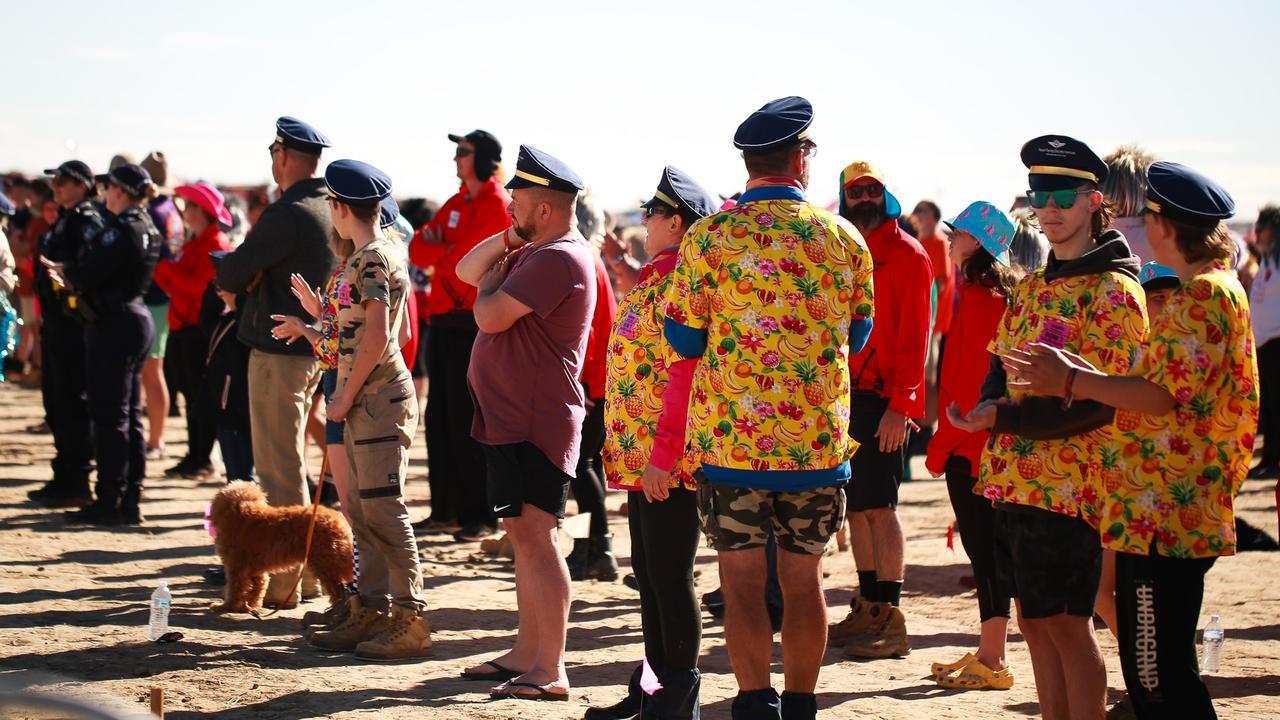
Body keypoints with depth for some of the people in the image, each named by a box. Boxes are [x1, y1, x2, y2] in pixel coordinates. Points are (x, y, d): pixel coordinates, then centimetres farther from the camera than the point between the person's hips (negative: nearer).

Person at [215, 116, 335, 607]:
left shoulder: (288, 214, -19)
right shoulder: (329, 211, 9)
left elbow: (229, 276, -14)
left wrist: (239, 276, 7)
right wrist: (254, 278, 3)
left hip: (279, 353, -9)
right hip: (314, 350, 9)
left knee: (279, 469, -4)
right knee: (289, 464, 18)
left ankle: (283, 583, 0)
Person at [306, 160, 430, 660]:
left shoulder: (374, 257, -14)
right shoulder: (382, 252, 16)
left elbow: (377, 335, -21)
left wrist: (346, 395, -15)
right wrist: (316, 328, 28)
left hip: (380, 397, -10)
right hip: (364, 402, 10)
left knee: (383, 511, -8)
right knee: (360, 510, 13)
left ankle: (410, 621, -5)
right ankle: (370, 613, 19)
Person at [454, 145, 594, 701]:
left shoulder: (559, 260, -17)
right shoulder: (533, 254, 17)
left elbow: (490, 317, -21)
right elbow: (466, 271, 20)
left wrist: (490, 286, 0)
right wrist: (505, 241, 3)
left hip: (536, 425, -11)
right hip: (509, 420, 11)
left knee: (536, 536, -11)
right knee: (524, 536, 15)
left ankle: (550, 671, -11)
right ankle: (526, 655, 23)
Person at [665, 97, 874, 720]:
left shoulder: (709, 237, -7)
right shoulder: (845, 239, 1)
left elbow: (683, 340, 0)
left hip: (731, 438, -2)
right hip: (819, 439, 2)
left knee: (742, 582, 3)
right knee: (803, 578, 13)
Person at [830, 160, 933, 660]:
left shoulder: (907, 254, -5)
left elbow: (913, 336, -11)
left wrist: (900, 405, -18)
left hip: (883, 399, -7)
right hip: (843, 394, 7)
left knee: (878, 505, -9)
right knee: (855, 506, 10)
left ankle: (890, 620, -7)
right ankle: (867, 609, 18)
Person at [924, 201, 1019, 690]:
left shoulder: (982, 302, -16)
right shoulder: (980, 296, 14)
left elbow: (973, 382, -19)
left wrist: (940, 445, -14)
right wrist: (945, 441, 15)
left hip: (972, 446, -10)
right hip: (972, 444, 10)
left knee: (983, 546, -5)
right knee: (982, 545, 13)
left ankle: (992, 664, 0)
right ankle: (987, 654, 21)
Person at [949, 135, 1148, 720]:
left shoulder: (1113, 289, -9)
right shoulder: (1031, 288, 16)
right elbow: (1001, 365, 18)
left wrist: (1010, 418, -20)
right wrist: (989, 409, -5)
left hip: (1068, 480, -8)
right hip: (1014, 474, 8)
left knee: (1066, 624, -4)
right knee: (1035, 622, 11)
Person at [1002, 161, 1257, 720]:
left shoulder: (1204, 294, -13)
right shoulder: (1214, 289, 19)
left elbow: (1167, 396, -22)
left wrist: (1074, 381, -19)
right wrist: (1083, 374, 12)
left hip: (1165, 512, -11)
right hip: (1169, 511, 11)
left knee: (1156, 673, -8)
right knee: (1154, 668, 14)